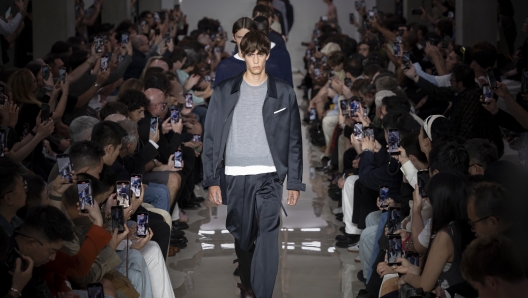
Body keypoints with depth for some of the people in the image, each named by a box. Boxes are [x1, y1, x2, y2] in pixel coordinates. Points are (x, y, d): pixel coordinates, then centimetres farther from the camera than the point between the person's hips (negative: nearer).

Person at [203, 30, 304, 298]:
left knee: (268, 237, -15)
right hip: (234, 176, 1)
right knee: (242, 236, 11)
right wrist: (212, 180, -1)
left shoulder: (284, 93, 5)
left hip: (269, 176, -1)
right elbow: (211, 138, 5)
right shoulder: (224, 92, 5)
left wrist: (295, 182, 4)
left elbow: (294, 140, 7)